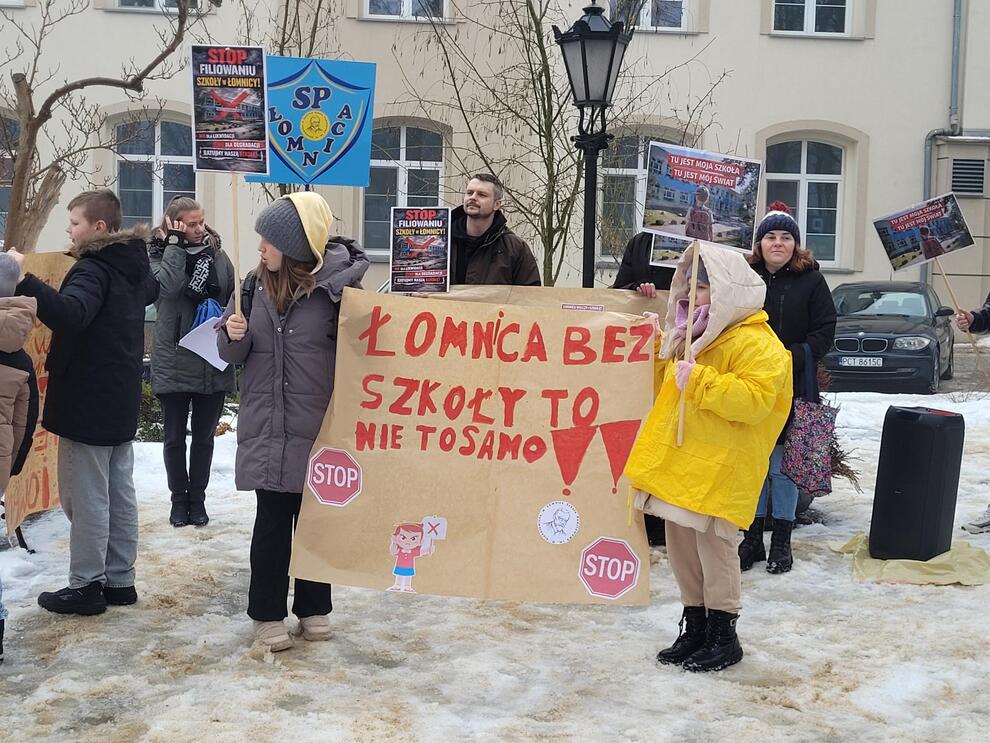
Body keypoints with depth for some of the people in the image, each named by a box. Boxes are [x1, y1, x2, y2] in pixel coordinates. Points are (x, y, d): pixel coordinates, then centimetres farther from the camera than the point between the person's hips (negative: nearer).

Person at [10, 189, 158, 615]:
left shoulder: (93, 270, -18)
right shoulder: (132, 266, 10)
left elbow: (69, 314, -38)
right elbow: (151, 291, 34)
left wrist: (22, 278, -42)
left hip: (87, 403, -9)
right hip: (121, 401, 9)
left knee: (85, 497, -1)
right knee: (119, 493, 13)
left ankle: (85, 587, 5)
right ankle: (119, 581, 20)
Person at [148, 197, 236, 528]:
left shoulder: (218, 256, 4)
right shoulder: (159, 254, -3)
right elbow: (168, 285, -23)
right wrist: (175, 242, -17)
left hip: (213, 363, 2)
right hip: (174, 361, -2)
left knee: (204, 436, 11)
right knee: (175, 437, 8)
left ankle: (197, 499, 23)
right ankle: (179, 500, 22)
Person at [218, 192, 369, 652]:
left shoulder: (334, 286, -9)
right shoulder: (256, 285, 3)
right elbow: (235, 355, 10)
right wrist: (234, 336, -10)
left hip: (318, 427, -2)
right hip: (267, 426, 2)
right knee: (272, 520, 5)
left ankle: (313, 607, 25)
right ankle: (267, 614, 16)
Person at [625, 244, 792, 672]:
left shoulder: (755, 343, -11)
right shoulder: (691, 338, 18)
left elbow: (754, 400, -25)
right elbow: (666, 390, 32)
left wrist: (697, 381, -26)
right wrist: (656, 354, 16)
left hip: (720, 469, -9)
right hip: (680, 462, 9)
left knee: (714, 544, -4)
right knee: (681, 545, 13)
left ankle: (723, 635, 9)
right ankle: (694, 628, 25)